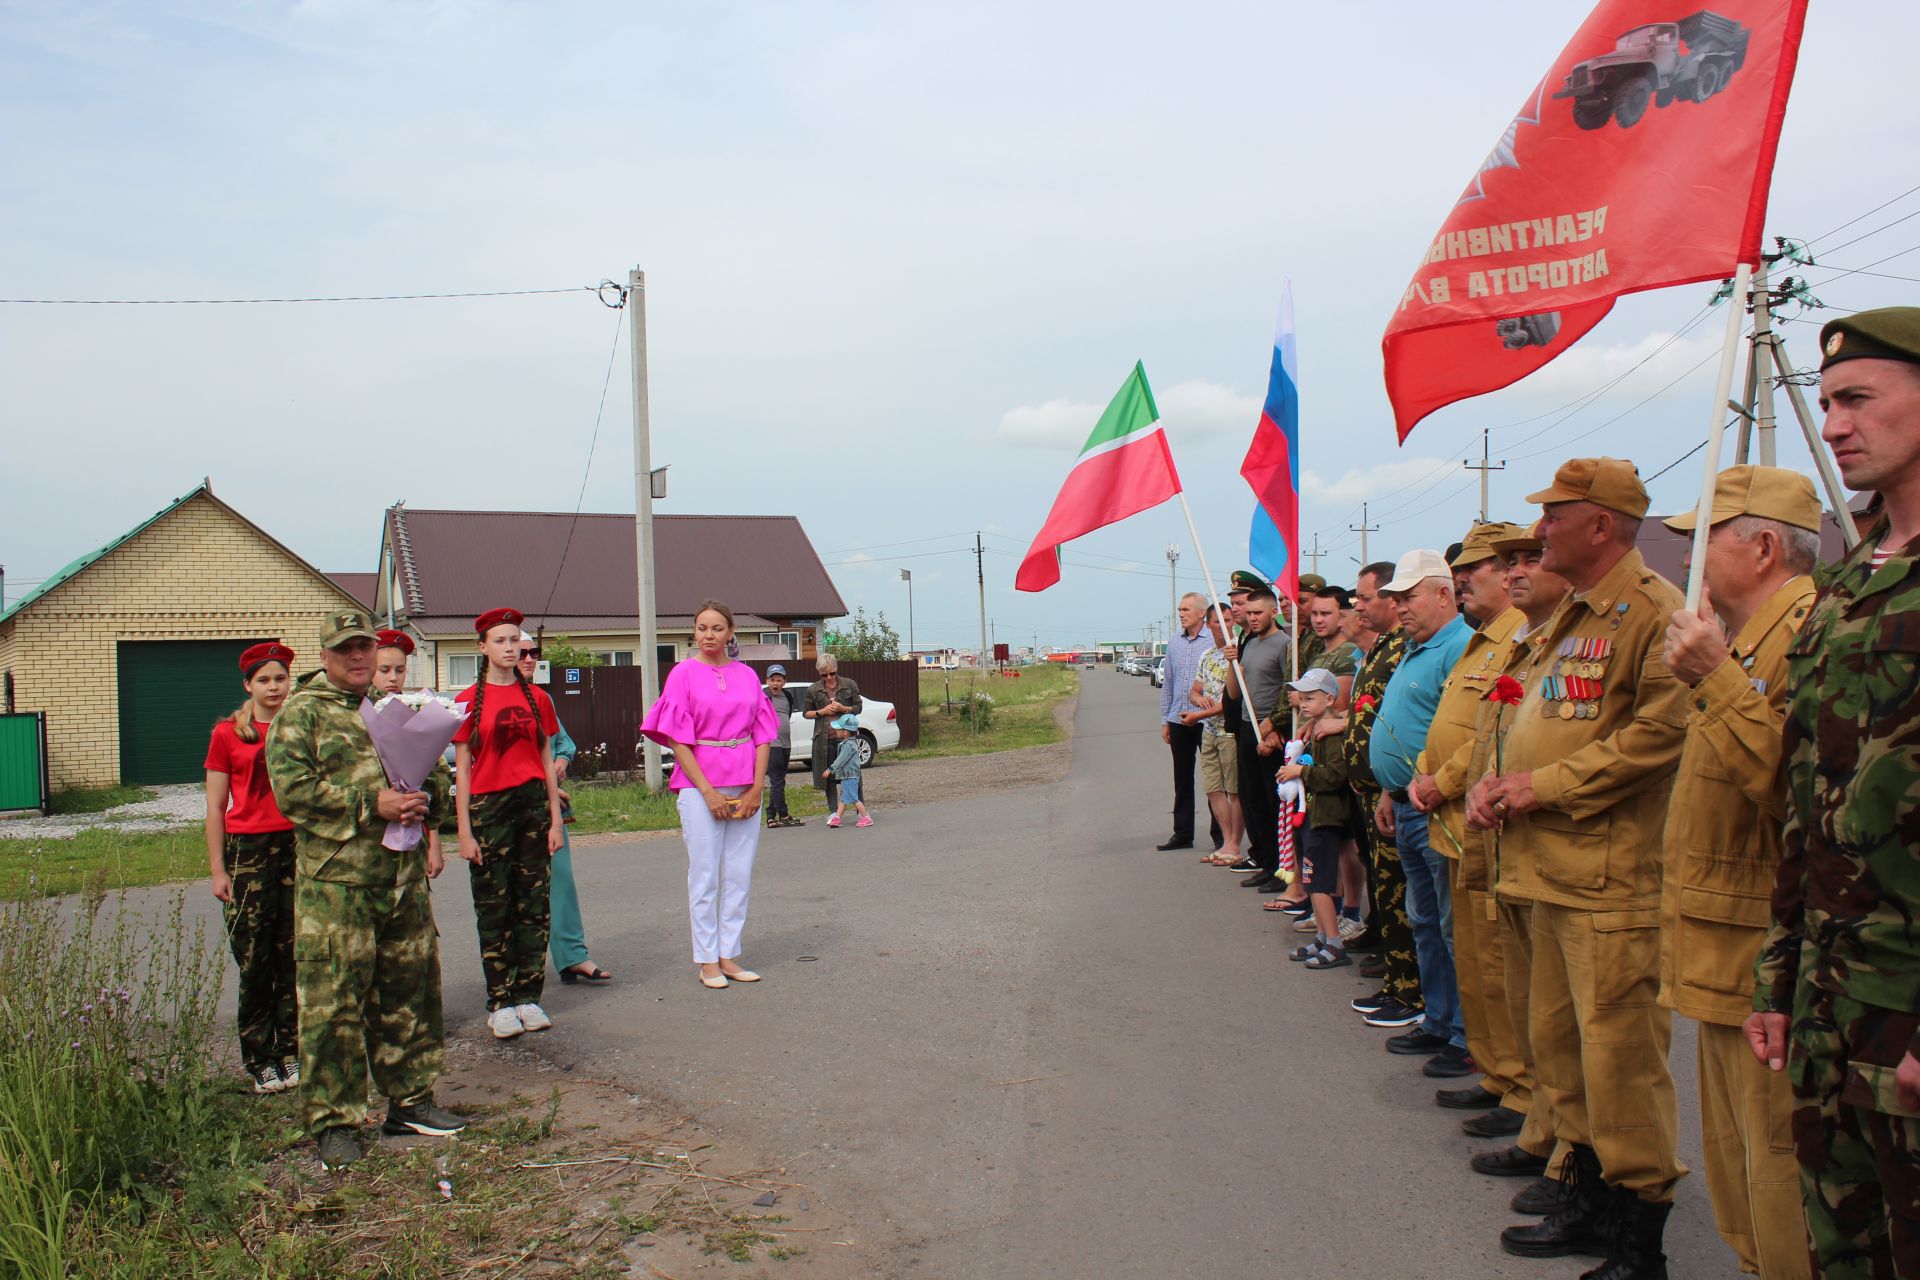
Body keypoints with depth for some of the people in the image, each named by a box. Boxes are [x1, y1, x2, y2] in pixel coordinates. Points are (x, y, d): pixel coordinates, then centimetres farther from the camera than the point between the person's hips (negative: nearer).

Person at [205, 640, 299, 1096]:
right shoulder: (228, 734, 3)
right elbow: (215, 807, 3)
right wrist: (218, 870, -3)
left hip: (298, 846, 2)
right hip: (248, 851, -2)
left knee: (293, 955, 4)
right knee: (255, 960, 0)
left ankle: (292, 1051, 12)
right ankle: (260, 1059, 10)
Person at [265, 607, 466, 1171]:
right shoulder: (301, 713, 0)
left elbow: (436, 774, 21)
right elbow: (291, 788, -12)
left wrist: (425, 799, -3)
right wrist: (372, 804, -18)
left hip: (404, 877, 6)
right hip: (334, 880, -6)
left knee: (410, 992, 12)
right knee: (333, 1003, -4)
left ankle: (408, 1101, 25)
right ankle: (332, 1124, 5)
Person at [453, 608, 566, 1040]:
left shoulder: (537, 698, 8)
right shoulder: (470, 701, -1)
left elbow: (547, 760, 11)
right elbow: (462, 769, -2)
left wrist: (556, 819, 6)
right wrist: (465, 830, -6)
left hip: (533, 804, 3)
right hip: (488, 807, -3)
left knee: (535, 905, 5)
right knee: (494, 909, 2)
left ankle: (528, 997, 14)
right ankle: (500, 1004, 10)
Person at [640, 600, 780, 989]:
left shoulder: (746, 675, 8)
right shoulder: (684, 674, -1)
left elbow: (763, 735, 8)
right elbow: (677, 739, -6)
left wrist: (757, 787, -4)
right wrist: (707, 790, -13)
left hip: (745, 788, 4)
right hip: (699, 785, -4)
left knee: (739, 875, 6)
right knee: (705, 875, 0)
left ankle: (729, 956, 15)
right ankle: (707, 961, 8)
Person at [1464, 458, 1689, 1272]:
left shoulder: (1653, 611, -11)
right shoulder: (1568, 619, 19)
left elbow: (1661, 732, -21)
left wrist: (1548, 785, -17)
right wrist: (1494, 784, 7)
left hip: (1611, 879, -10)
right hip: (1551, 869, 10)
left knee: (1618, 1054, -3)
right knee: (1557, 1043, 16)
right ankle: (1589, 1203, 30)